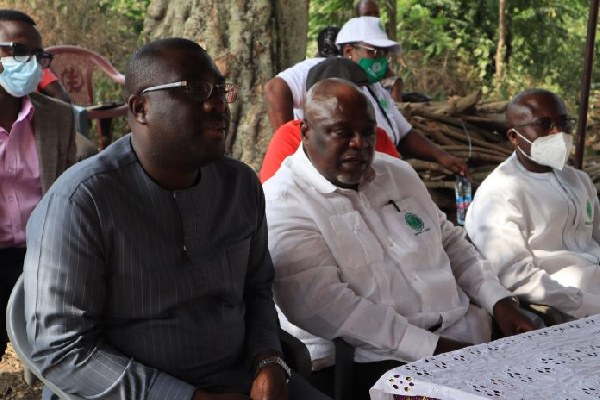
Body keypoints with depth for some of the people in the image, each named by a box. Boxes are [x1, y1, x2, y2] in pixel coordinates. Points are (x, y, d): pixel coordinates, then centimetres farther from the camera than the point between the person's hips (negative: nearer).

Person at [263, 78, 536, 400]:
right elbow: (320, 306, -19)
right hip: (377, 360, -7)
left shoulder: (397, 173, 15)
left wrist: (500, 301, 6)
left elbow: (451, 243, 23)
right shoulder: (283, 204, -8)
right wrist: (430, 348, -19)